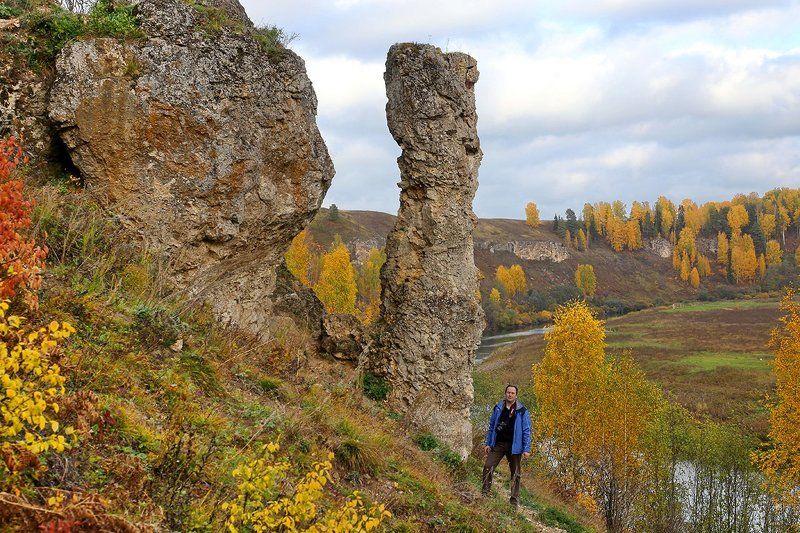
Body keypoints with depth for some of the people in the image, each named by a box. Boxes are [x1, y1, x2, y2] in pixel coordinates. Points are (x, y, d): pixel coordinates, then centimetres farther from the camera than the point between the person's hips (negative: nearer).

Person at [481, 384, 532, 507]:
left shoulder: (522, 411, -2)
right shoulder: (498, 408, 8)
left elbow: (526, 431, -3)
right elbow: (492, 426, 15)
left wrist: (527, 449, -9)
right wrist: (488, 443, 11)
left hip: (514, 446, -2)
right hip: (498, 444, 3)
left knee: (515, 473, 4)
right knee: (488, 467, -11)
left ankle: (515, 500, 11)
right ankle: (485, 493, -5)